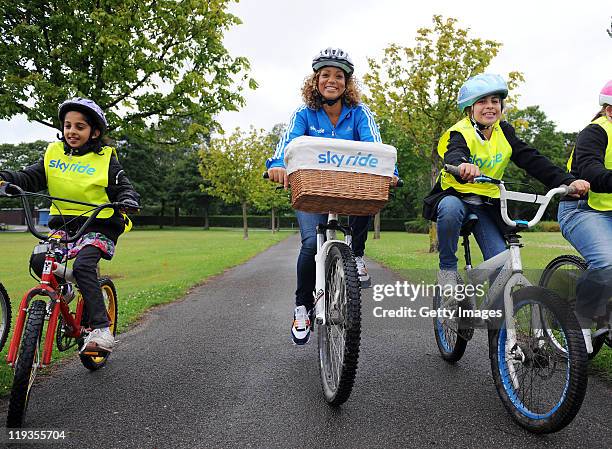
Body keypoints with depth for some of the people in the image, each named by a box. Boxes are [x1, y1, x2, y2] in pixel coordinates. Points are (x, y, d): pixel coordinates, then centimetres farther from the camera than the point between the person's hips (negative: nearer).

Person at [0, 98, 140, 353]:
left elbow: (123, 186, -2)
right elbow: (30, 178, 5)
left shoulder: (105, 159, -1)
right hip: (64, 224, 4)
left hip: (98, 226, -4)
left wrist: (128, 199, -25)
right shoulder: (54, 153, 8)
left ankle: (101, 329, -22)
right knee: (39, 261, -18)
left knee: (83, 266, -27)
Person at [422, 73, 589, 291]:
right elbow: (454, 153, -37)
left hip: (486, 206, 4)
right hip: (455, 196, -4)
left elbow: (532, 160, -7)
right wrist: (462, 165, -63)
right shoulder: (461, 132, -13)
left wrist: (567, 181, -22)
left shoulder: (504, 132, 3)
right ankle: (447, 268, -18)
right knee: (450, 208, -40)